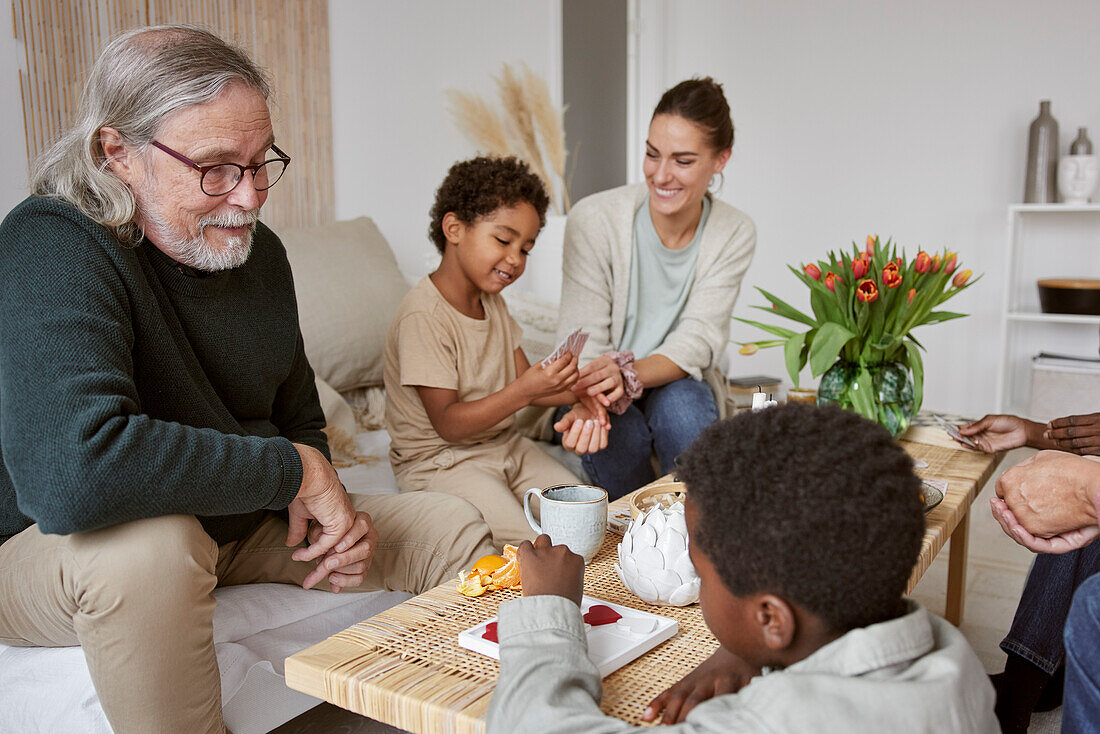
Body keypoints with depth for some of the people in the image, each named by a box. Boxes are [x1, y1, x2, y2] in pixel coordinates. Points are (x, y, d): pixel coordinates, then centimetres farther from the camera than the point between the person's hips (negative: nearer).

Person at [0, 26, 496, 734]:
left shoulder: (259, 250, 1)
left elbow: (300, 421, 13)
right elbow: (72, 470, -42)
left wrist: (326, 511, -9)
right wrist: (292, 470, -29)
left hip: (237, 524, 7)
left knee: (454, 527, 1)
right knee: (149, 544, -41)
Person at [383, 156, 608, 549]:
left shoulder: (492, 302, 10)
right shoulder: (423, 316, -21)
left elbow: (522, 378, 7)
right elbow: (447, 423, -22)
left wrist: (578, 395, -13)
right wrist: (523, 392, -33)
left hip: (504, 445, 8)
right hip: (438, 461, -8)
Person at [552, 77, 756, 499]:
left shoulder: (734, 235, -9)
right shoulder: (594, 219, -18)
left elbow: (699, 339, -17)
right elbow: (583, 342, -19)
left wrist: (629, 373, -39)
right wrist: (591, 402, -43)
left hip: (680, 388, 2)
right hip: (598, 395, -1)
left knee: (680, 400, -33)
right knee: (616, 435, -33)